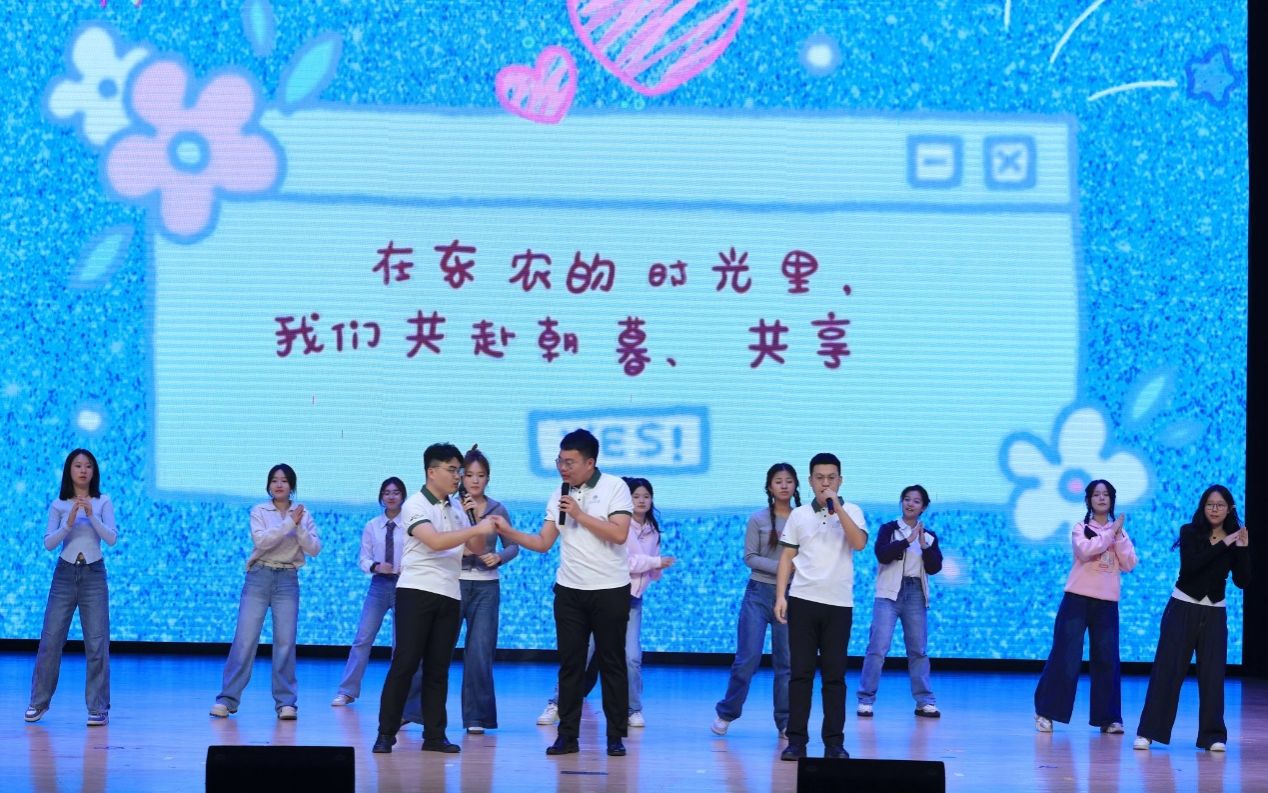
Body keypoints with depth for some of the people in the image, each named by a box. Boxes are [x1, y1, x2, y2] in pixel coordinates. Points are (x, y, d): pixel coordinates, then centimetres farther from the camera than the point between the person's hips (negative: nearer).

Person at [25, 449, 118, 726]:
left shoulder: (103, 502, 2)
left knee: (97, 644, -5)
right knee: (50, 640, 2)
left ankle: (98, 708, 0)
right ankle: (39, 702, 15)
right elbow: (48, 543, -3)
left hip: (93, 575, -1)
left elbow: (111, 538, -8)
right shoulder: (59, 505, 4)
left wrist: (91, 515, -22)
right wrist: (68, 523, -19)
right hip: (64, 574, 1)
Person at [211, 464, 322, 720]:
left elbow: (314, 549, -1)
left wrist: (299, 527, -15)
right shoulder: (259, 511, 2)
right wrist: (288, 523, -20)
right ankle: (227, 699, -2)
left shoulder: (303, 515, 7)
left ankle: (286, 702, 3)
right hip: (259, 577, -1)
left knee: (285, 642, -3)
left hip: (287, 580, 1)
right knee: (244, 639, -5)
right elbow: (260, 540, -15)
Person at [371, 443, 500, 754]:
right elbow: (435, 542, -21)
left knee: (438, 668, 7)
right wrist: (477, 529, -22)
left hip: (449, 595, 6)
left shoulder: (456, 509, 14)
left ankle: (434, 735, 10)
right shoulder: (416, 505, -7)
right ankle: (386, 734, -2)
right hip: (416, 591, -6)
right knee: (404, 664, -6)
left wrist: (487, 529, -3)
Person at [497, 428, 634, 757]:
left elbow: (619, 534, -16)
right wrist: (508, 533, -9)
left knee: (612, 662, 2)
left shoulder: (614, 487, -5)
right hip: (569, 590, 4)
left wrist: (579, 514, -17)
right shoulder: (558, 497, 8)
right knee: (570, 663, 3)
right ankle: (567, 735, 7)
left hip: (610, 590, -4)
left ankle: (616, 737, 7)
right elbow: (543, 542, 5)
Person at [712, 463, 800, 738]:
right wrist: (780, 567, -16)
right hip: (759, 593, -1)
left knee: (786, 662, 3)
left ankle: (785, 722, 10)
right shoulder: (758, 519, -1)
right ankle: (726, 713, 12)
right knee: (747, 659, -4)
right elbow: (749, 557, -5)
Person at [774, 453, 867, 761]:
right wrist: (780, 596, -2)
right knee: (801, 672, 0)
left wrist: (837, 508, -16)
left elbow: (859, 543, -13)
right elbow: (787, 558, 8)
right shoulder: (799, 515, 9)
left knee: (834, 675, 1)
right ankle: (796, 740, 2)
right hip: (802, 600, 1)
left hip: (839, 603, -1)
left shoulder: (851, 512, 5)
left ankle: (834, 742, 5)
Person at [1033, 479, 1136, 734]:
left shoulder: (1119, 532, 13)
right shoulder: (1081, 528, 3)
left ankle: (1108, 718, 7)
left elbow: (1129, 565, 1)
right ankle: (1045, 712, 3)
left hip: (1107, 603, 3)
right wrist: (1109, 532, -14)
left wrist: (1119, 537, -8)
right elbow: (1084, 550, -19)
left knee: (1107, 660, 1)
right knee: (1065, 658, -4)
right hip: (1078, 599, -3)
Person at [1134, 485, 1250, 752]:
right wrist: (1223, 545, -24)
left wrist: (1242, 549, -16)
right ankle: (1149, 731, -1)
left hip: (1214, 613, 2)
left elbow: (1242, 582, -4)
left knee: (1212, 674, 2)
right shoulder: (1191, 532, -4)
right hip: (1183, 608, -2)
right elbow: (1189, 566, -22)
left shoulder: (1235, 539, 3)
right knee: (1167, 669, -3)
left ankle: (1213, 735, 8)